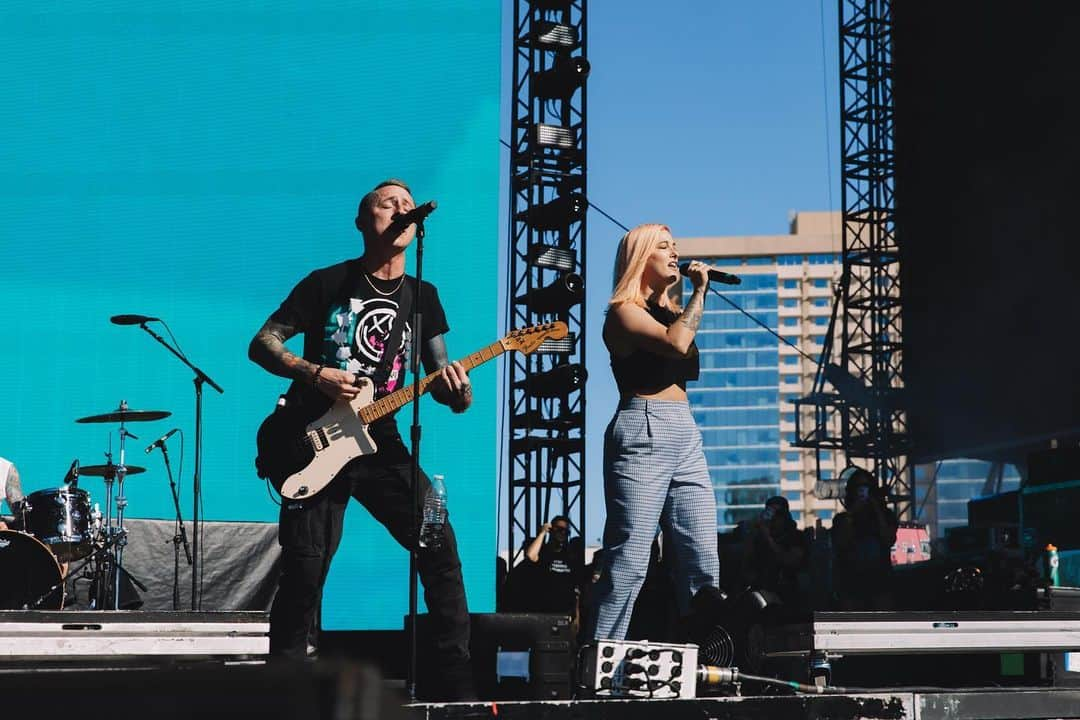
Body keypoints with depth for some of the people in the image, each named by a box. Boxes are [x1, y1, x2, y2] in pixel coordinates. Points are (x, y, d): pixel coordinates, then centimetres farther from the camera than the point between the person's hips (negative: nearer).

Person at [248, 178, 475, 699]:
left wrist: (457, 390, -16)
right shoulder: (329, 283, -2)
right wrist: (315, 374, -18)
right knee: (305, 573, -5)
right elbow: (261, 344, -2)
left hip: (379, 444, 3)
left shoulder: (422, 297, 9)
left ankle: (458, 687, -1)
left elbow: (443, 385, 8)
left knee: (440, 548, -8)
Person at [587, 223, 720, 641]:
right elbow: (675, 342, -18)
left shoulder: (670, 311, 22)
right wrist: (699, 292, -6)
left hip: (685, 437, 8)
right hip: (642, 435, -8)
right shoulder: (624, 311, -2)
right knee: (629, 563, -11)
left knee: (703, 563, 2)